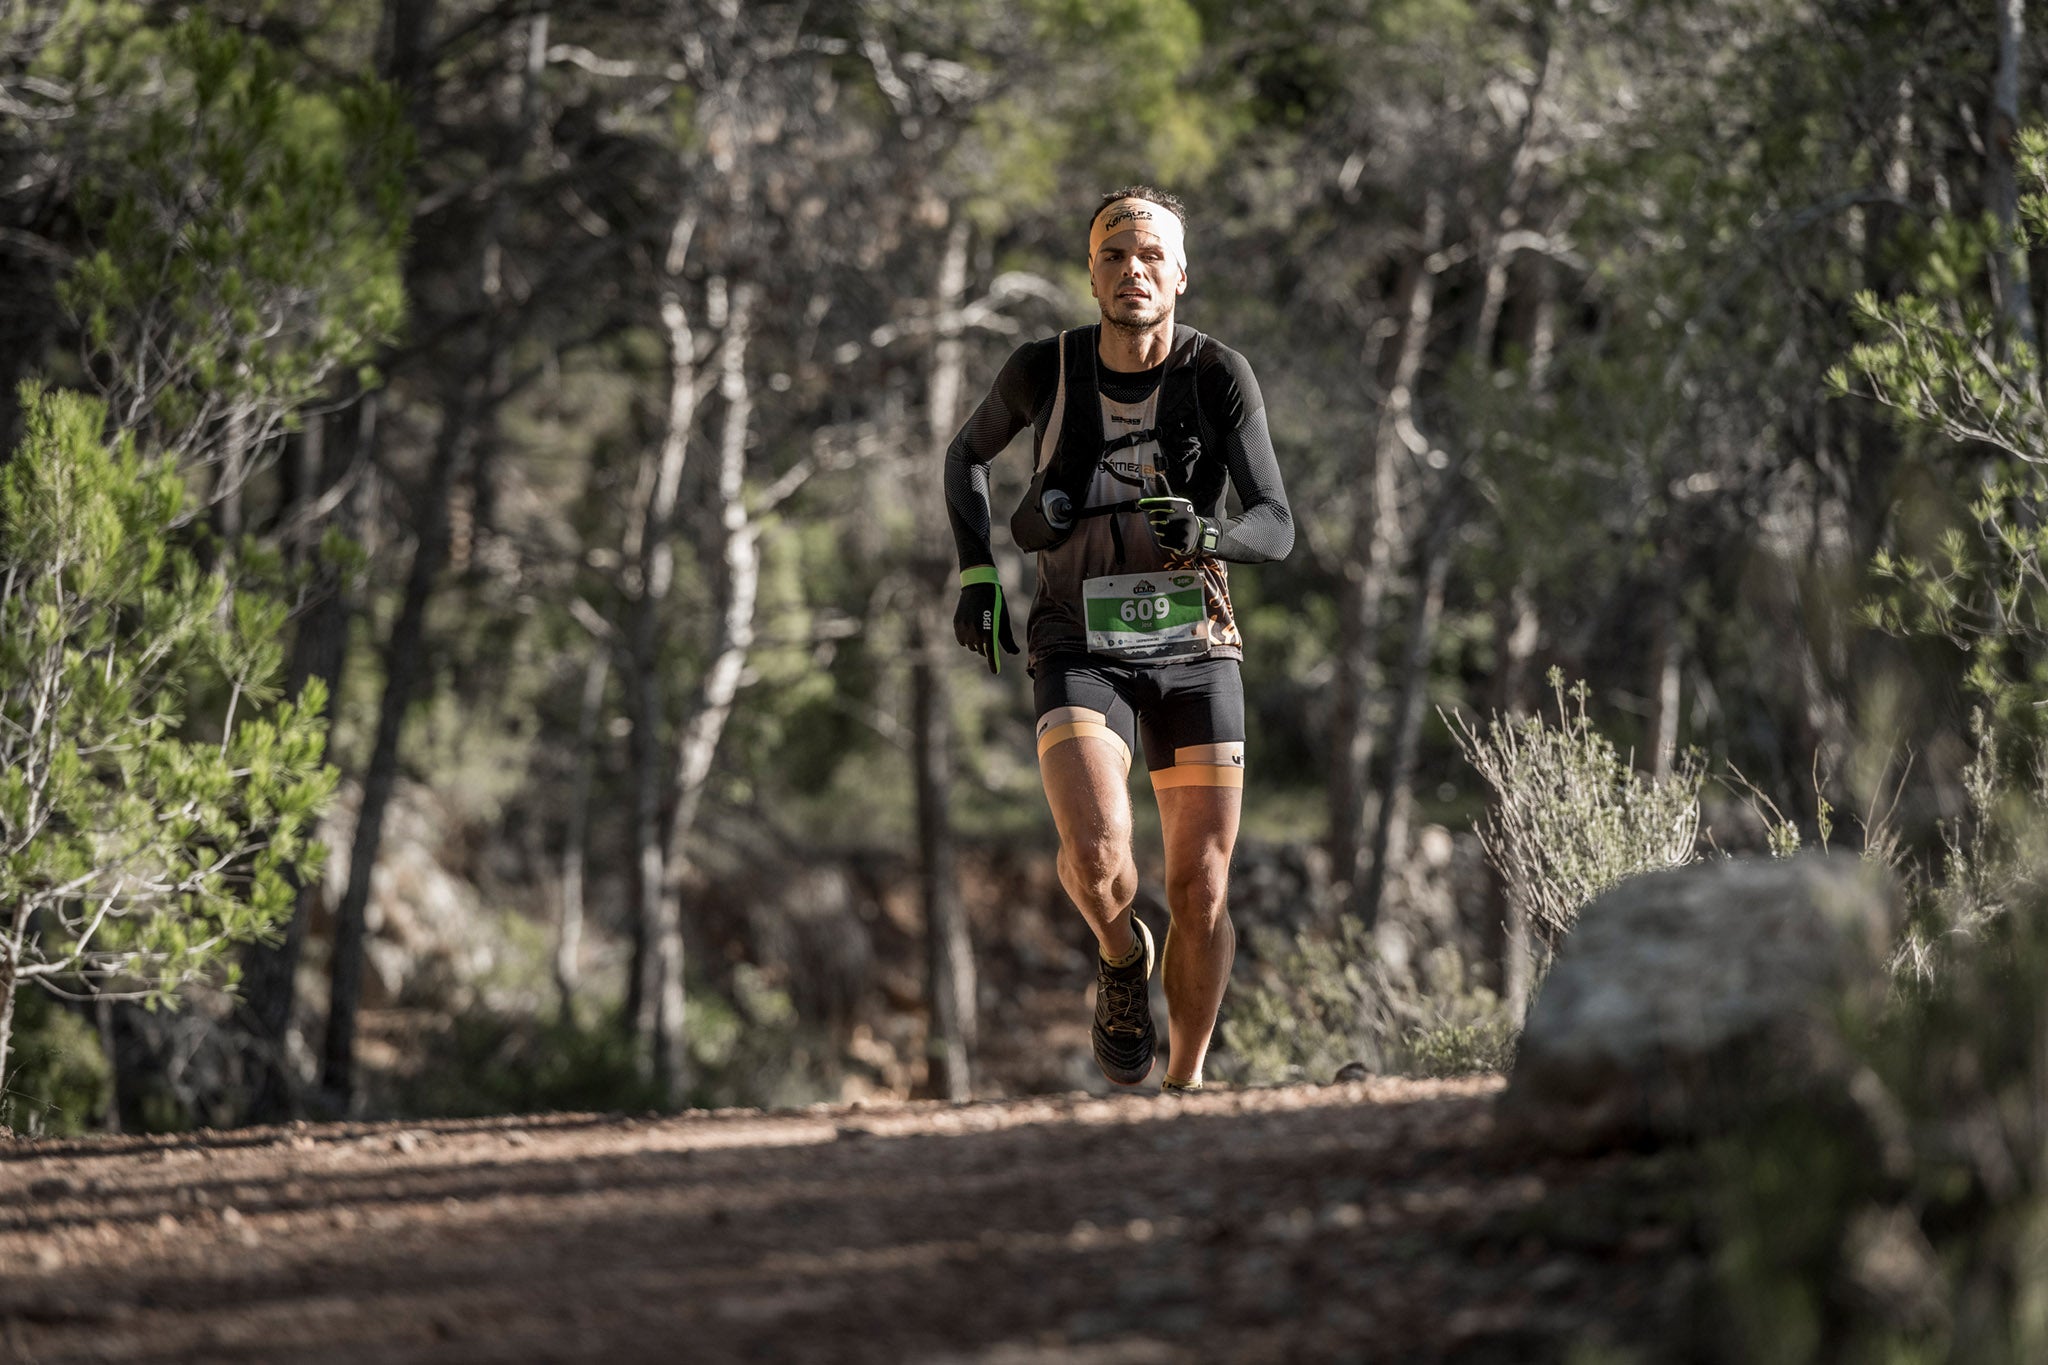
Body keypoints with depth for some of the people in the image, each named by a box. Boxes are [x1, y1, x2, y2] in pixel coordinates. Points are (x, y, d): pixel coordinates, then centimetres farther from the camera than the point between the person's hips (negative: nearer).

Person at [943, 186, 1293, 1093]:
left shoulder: (1219, 375, -8)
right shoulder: (1045, 370, -5)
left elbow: (1277, 527, -12)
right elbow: (968, 454, 16)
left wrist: (1208, 535, -33)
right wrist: (975, 573, 6)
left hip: (1194, 650, 1)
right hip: (1081, 650, -1)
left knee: (1201, 893, -2)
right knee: (1099, 859, -24)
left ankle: (1185, 1083, 19)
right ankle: (1121, 958, 10)